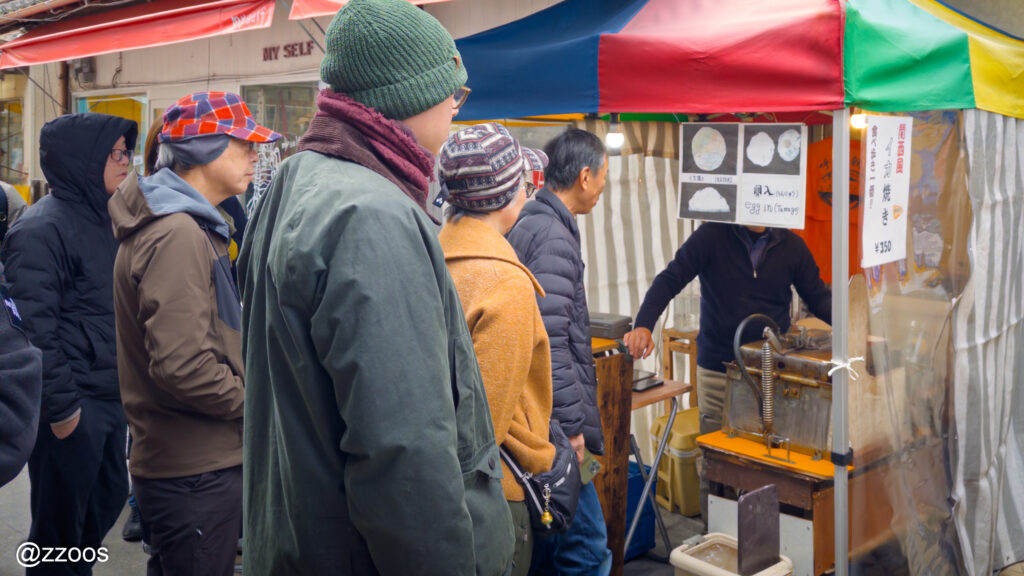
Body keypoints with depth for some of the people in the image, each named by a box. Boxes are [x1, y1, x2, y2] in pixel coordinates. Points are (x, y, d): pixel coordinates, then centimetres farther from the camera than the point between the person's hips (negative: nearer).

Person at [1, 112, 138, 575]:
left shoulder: (97, 219, 12)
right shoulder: (42, 229, -16)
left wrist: (122, 383, 15)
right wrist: (61, 407, -20)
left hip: (108, 398, 9)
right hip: (72, 405, -9)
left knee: (106, 501, 20)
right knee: (61, 523, 5)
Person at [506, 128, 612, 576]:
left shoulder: (531, 224, 14)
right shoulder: (552, 235, -16)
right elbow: (549, 341, -23)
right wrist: (572, 424, -18)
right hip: (552, 422, -10)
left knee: (549, 538, 18)